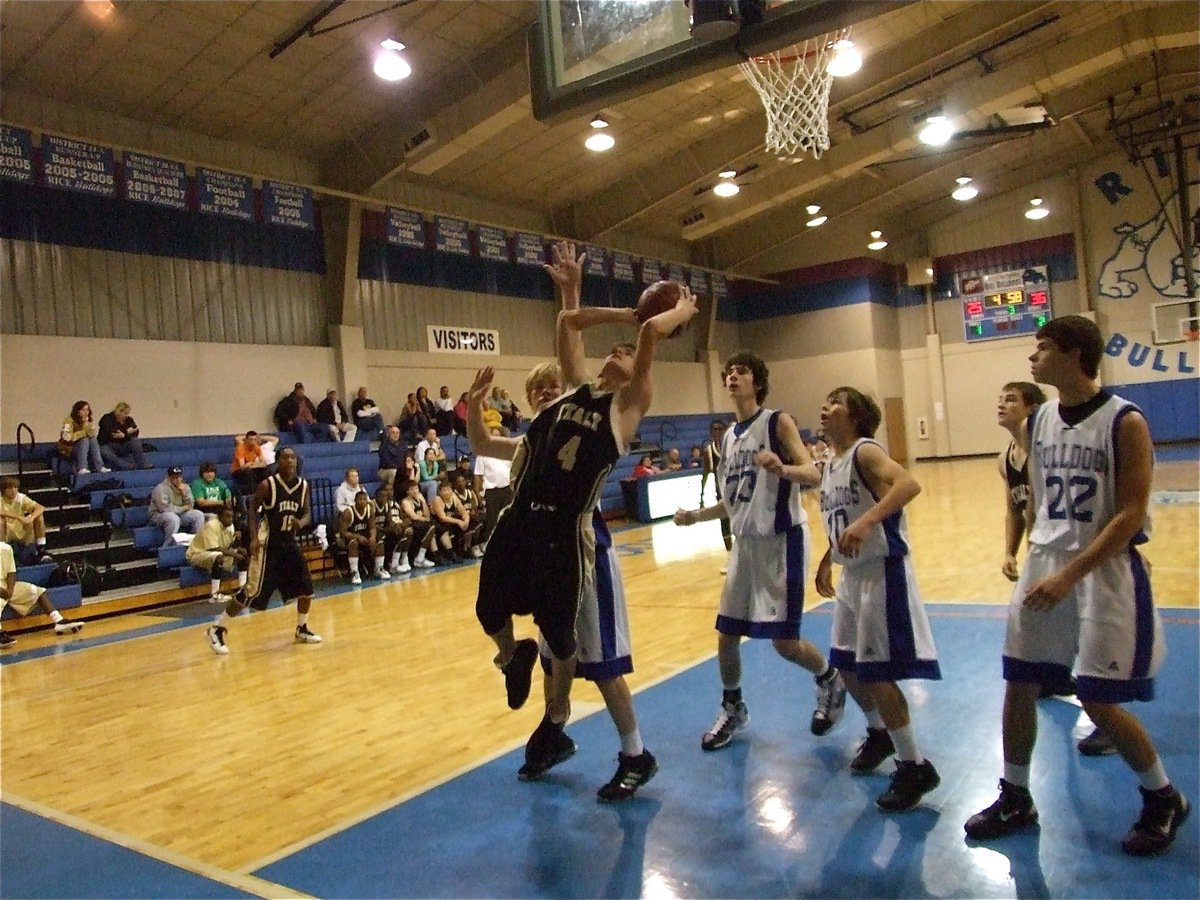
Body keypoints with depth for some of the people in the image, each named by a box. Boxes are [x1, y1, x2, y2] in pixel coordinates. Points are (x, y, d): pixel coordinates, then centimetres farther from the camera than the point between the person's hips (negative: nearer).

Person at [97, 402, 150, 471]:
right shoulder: (107, 418, -8)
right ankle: (128, 466, -48)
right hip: (107, 445, -3)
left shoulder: (128, 419, 5)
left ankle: (142, 464, -27)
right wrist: (127, 432, -20)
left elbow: (136, 432, -11)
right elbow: (110, 433, -25)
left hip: (122, 446, 4)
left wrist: (124, 435, -30)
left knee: (135, 440, -21)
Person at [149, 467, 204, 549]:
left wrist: (184, 493, -17)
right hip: (159, 515, -6)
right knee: (174, 519, -38)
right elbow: (165, 508, -24)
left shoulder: (184, 486, 3)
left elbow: (190, 506, 0)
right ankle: (168, 547, -29)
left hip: (179, 514, 6)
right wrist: (183, 508, -12)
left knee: (198, 515, -15)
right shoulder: (161, 488, -17)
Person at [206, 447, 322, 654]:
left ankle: (302, 630, 21)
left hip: (289, 542, 6)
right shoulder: (268, 485, -14)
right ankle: (216, 630, 4)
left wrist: (301, 523, -20)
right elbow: (252, 510, -7)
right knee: (252, 592, -9)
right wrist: (254, 537, -18)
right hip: (268, 544, -6)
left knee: (306, 587, 3)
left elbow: (307, 514, 4)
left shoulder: (304, 486, 1)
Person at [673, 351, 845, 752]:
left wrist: (782, 469, -39)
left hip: (783, 539, -6)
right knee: (726, 633, 7)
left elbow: (813, 475, -19)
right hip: (746, 542, 6)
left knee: (785, 641, -4)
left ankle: (831, 679, 27)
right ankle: (732, 709, 29)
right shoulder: (728, 437, 11)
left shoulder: (778, 422, -8)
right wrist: (696, 515, 6)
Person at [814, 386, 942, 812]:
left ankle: (915, 768, 10)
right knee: (847, 666, 17)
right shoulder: (829, 465, 11)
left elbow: (909, 484, -35)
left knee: (876, 673, -6)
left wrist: (866, 521, -46)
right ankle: (879, 734, 41)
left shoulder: (865, 452, -15)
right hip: (852, 574, 9)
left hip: (882, 571, -9)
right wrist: (827, 561, 22)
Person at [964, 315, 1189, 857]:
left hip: (1105, 570, -6)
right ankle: (1016, 799, 26)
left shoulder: (1124, 422, -13)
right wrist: (1041, 560, 15)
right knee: (1018, 685, 8)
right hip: (1044, 566, 6)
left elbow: (1130, 515, -17)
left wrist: (1070, 574, -24)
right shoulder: (1037, 422, 6)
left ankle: (1164, 800, 26)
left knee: (1097, 699, -2)